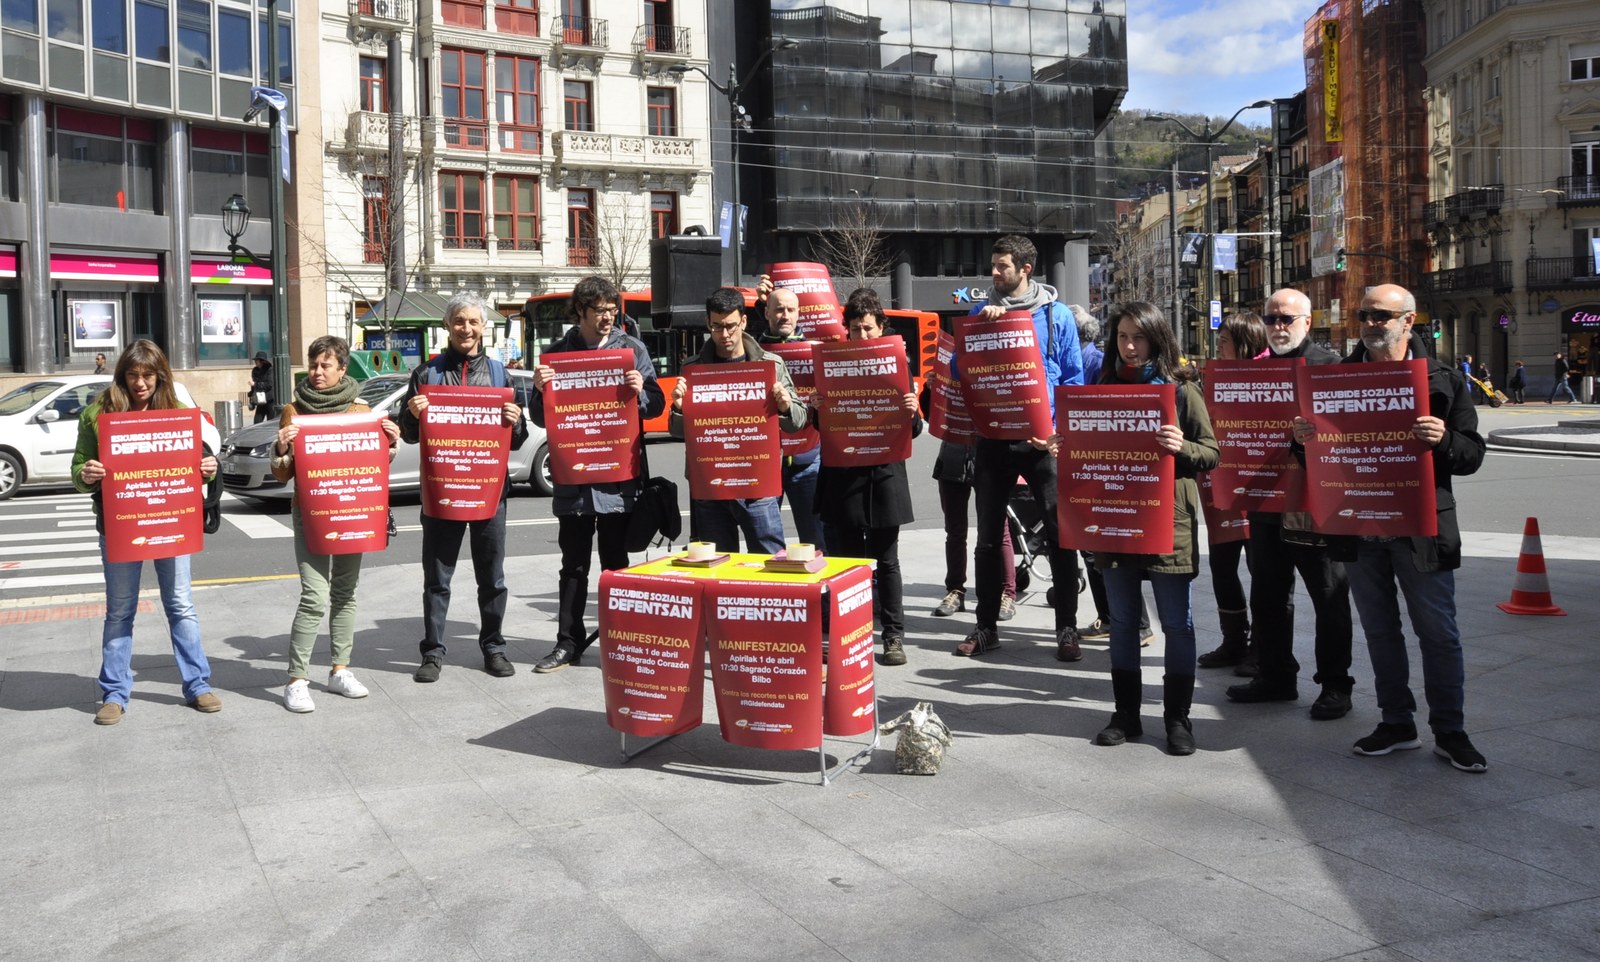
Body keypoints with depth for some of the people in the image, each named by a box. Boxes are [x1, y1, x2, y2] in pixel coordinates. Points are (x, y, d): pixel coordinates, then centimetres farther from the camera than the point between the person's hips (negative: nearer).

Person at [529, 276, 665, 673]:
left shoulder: (632, 349, 3)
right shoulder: (557, 352, 5)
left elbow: (656, 406, 5)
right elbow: (542, 417, 8)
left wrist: (641, 391, -16)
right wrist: (540, 389, -12)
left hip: (619, 474, -1)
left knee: (616, 563, 7)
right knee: (574, 565, 8)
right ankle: (568, 643, 17)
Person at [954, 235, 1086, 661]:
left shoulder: (1057, 314, 1)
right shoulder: (982, 311, 7)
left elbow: (1073, 378, 1)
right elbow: (959, 369, 0)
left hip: (1042, 438, -2)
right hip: (993, 437, 3)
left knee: (1060, 533, -1)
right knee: (989, 535, 9)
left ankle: (1067, 628, 9)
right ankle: (986, 626, 19)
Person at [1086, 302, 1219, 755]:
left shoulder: (1182, 387, -1)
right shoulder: (1106, 385, 9)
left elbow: (1212, 452, -3)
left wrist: (1182, 447, -22)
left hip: (1168, 517, -3)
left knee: (1176, 622, 3)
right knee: (1122, 620, 10)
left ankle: (1177, 718, 14)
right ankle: (1126, 713, 21)